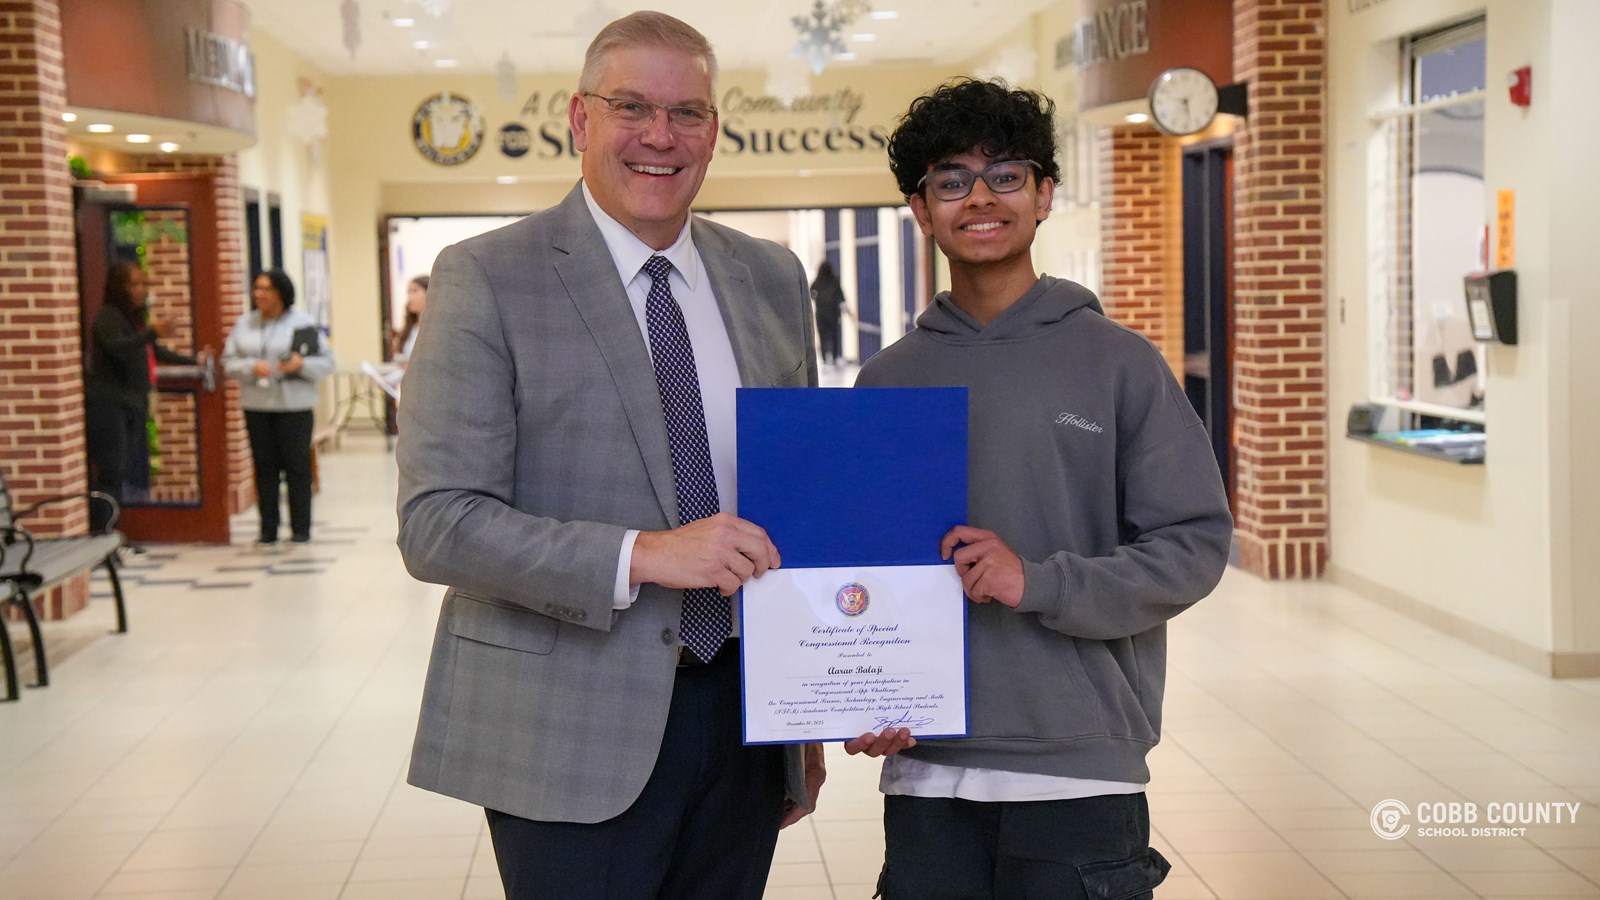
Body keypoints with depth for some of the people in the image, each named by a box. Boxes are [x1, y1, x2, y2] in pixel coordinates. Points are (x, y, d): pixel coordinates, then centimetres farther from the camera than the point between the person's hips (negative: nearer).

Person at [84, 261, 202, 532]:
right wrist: (152, 332, -41)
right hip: (108, 405, -9)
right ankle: (99, 538, -13)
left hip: (133, 405, 9)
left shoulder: (136, 318, 18)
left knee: (125, 474, 6)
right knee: (109, 473, -13)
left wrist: (194, 360, 41)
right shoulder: (107, 317, -8)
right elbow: (118, 348, -28)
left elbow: (154, 352, 34)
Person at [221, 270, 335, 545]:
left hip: (294, 405, -3)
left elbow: (326, 361, 0)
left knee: (297, 465, 0)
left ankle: (301, 529, 7)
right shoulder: (244, 323, 10)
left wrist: (302, 364, -18)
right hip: (256, 406, 3)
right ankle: (268, 529, 11)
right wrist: (251, 367, -13)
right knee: (264, 465, 5)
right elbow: (229, 362, 6)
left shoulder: (302, 323, -1)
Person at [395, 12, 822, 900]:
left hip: (744, 718, 5)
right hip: (573, 734, -4)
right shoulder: (486, 279, -7)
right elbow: (436, 524, -13)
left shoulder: (772, 279, 10)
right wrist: (642, 554, -24)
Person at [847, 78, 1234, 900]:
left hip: (1077, 772, -2)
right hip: (926, 772, 2)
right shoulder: (888, 378, 9)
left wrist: (1039, 583, -15)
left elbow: (1194, 544, -4)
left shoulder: (1118, 363, 1)